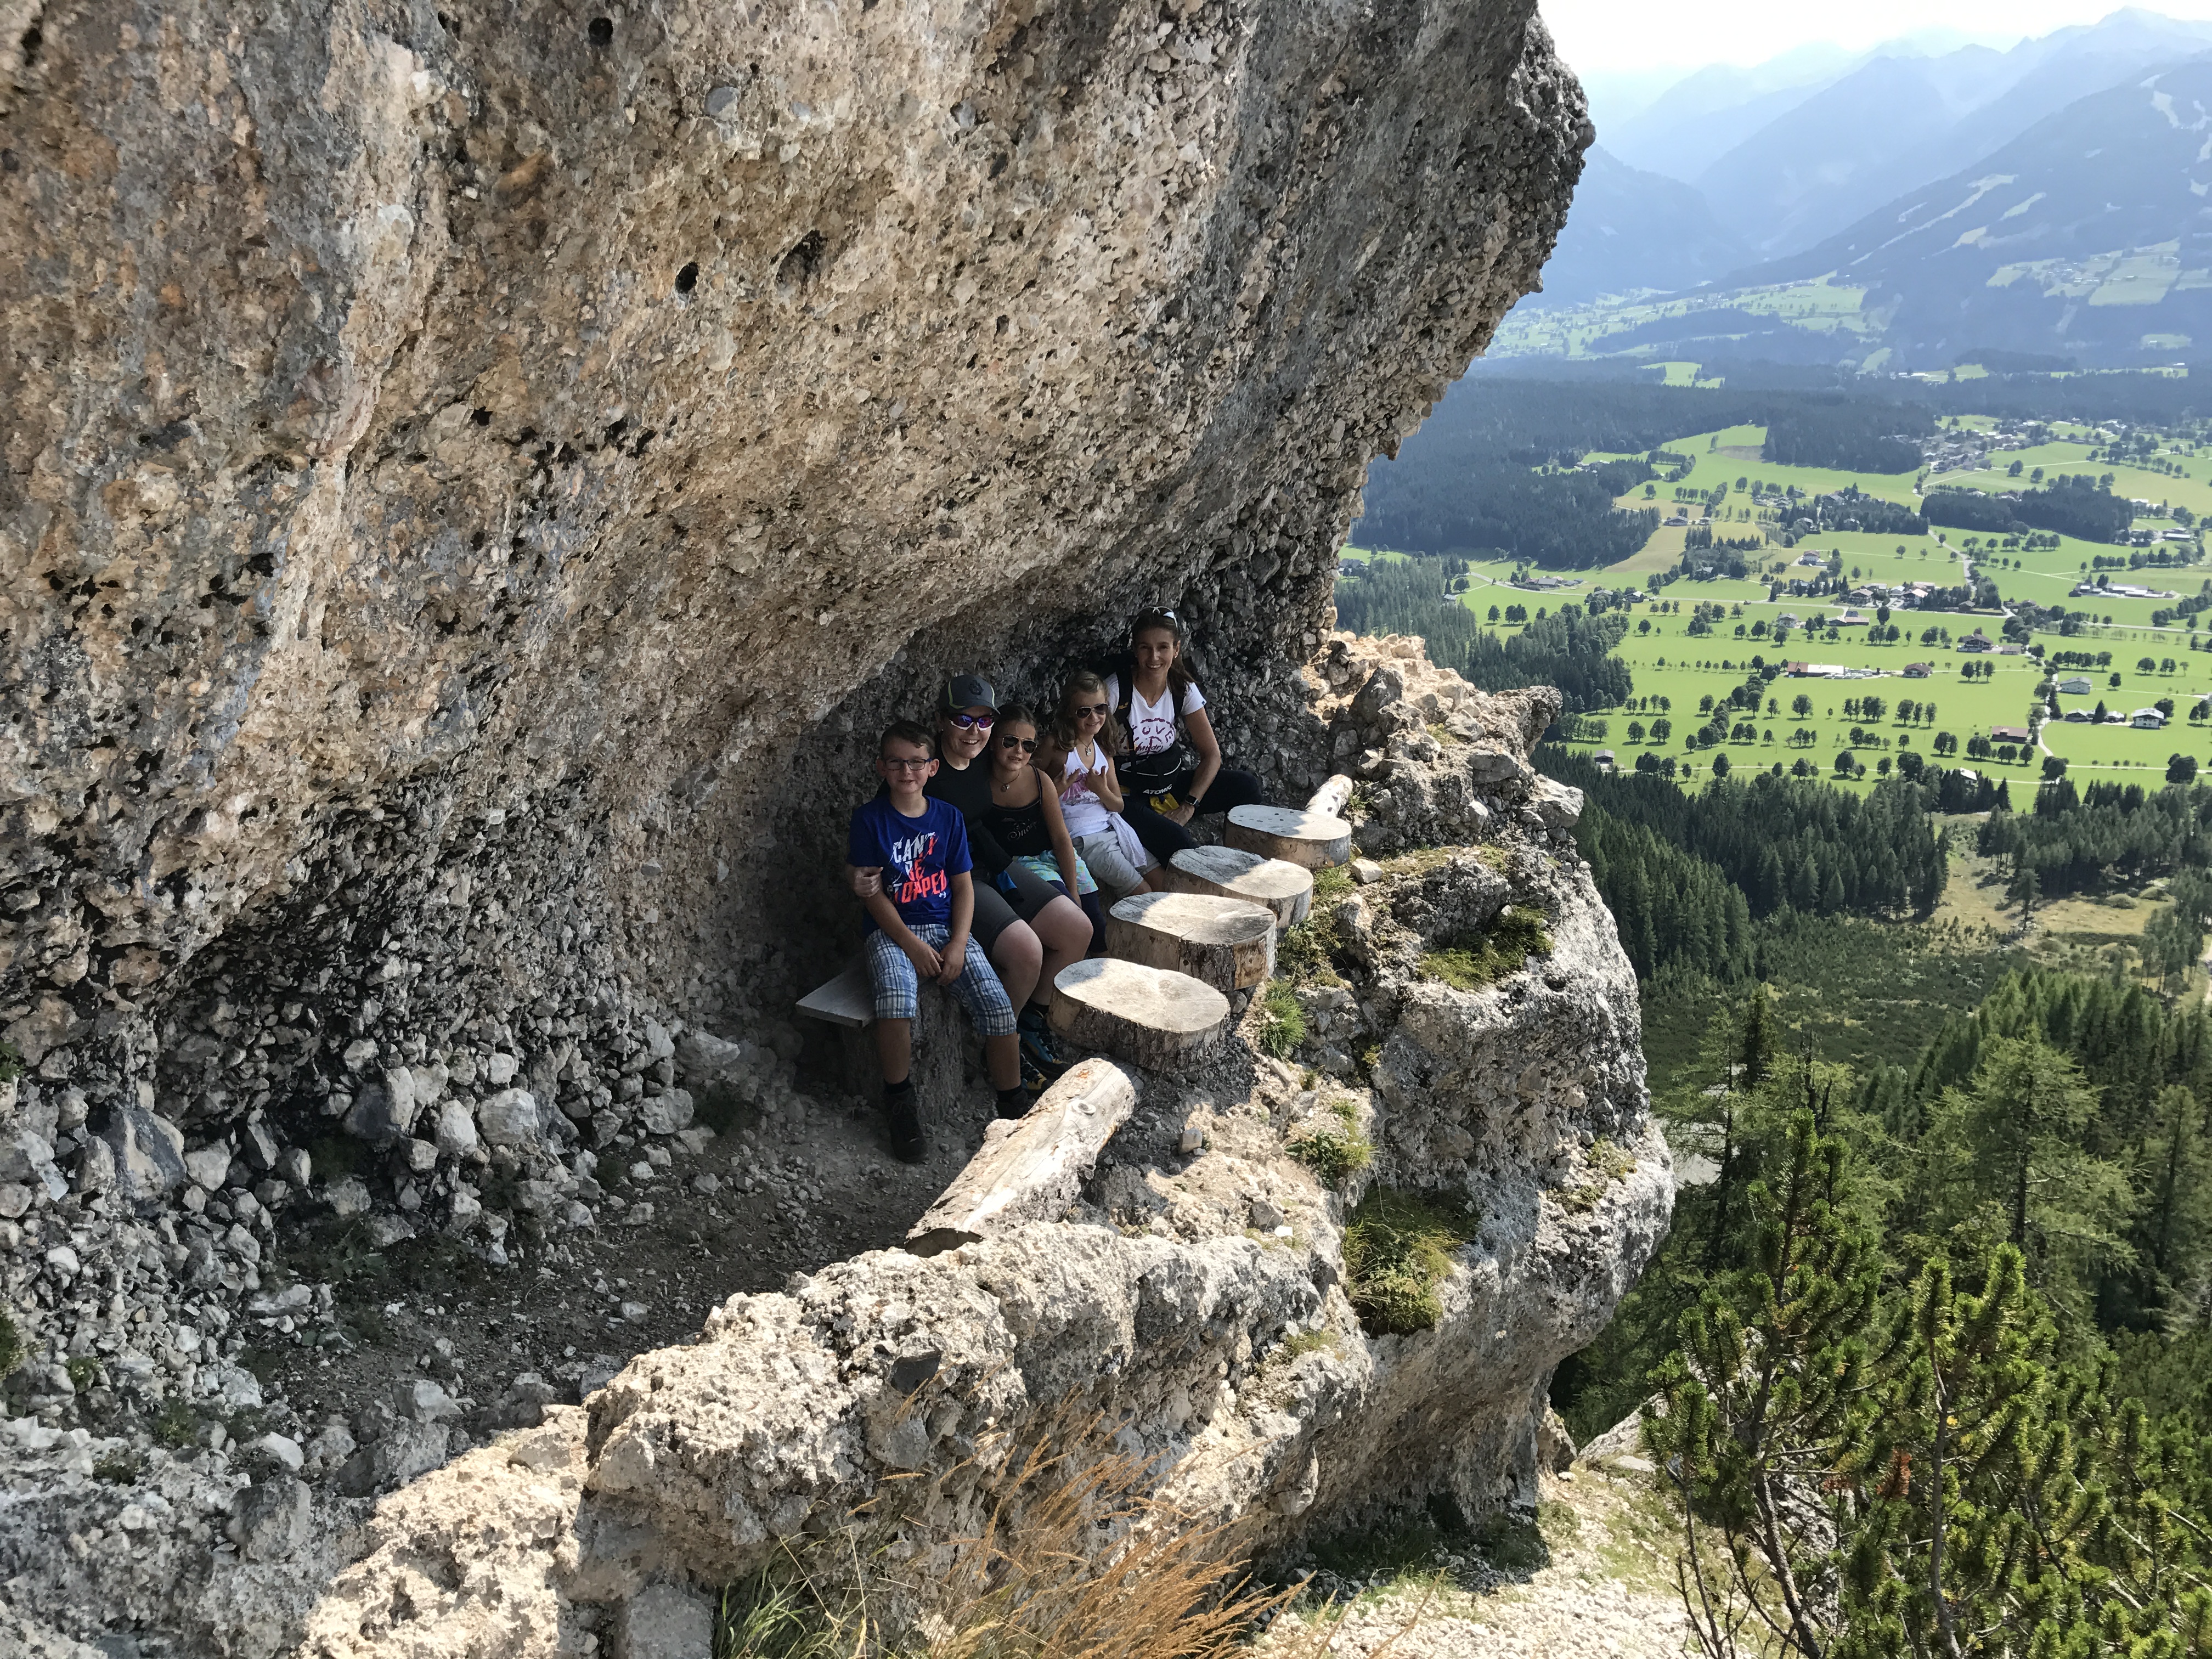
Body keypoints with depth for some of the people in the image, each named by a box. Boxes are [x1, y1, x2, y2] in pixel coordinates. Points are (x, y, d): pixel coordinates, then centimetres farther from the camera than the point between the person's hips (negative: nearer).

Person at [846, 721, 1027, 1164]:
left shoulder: (948, 817, 8)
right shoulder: (870, 819, -1)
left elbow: (963, 884, 7)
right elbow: (874, 892, -5)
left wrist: (957, 944, -8)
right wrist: (913, 946, -14)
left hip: (947, 930, 3)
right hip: (892, 933, -3)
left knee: (997, 1002, -18)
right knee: (896, 999, -34)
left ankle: (1013, 1104, 0)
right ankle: (899, 1100, -12)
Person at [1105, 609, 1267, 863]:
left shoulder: (1184, 690, -2)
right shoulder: (1116, 691, -15)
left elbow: (1211, 754, -1)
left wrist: (1189, 806, -12)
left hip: (1173, 784, 5)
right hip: (1129, 795, -5)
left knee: (1246, 786, -15)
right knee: (1176, 841, -34)